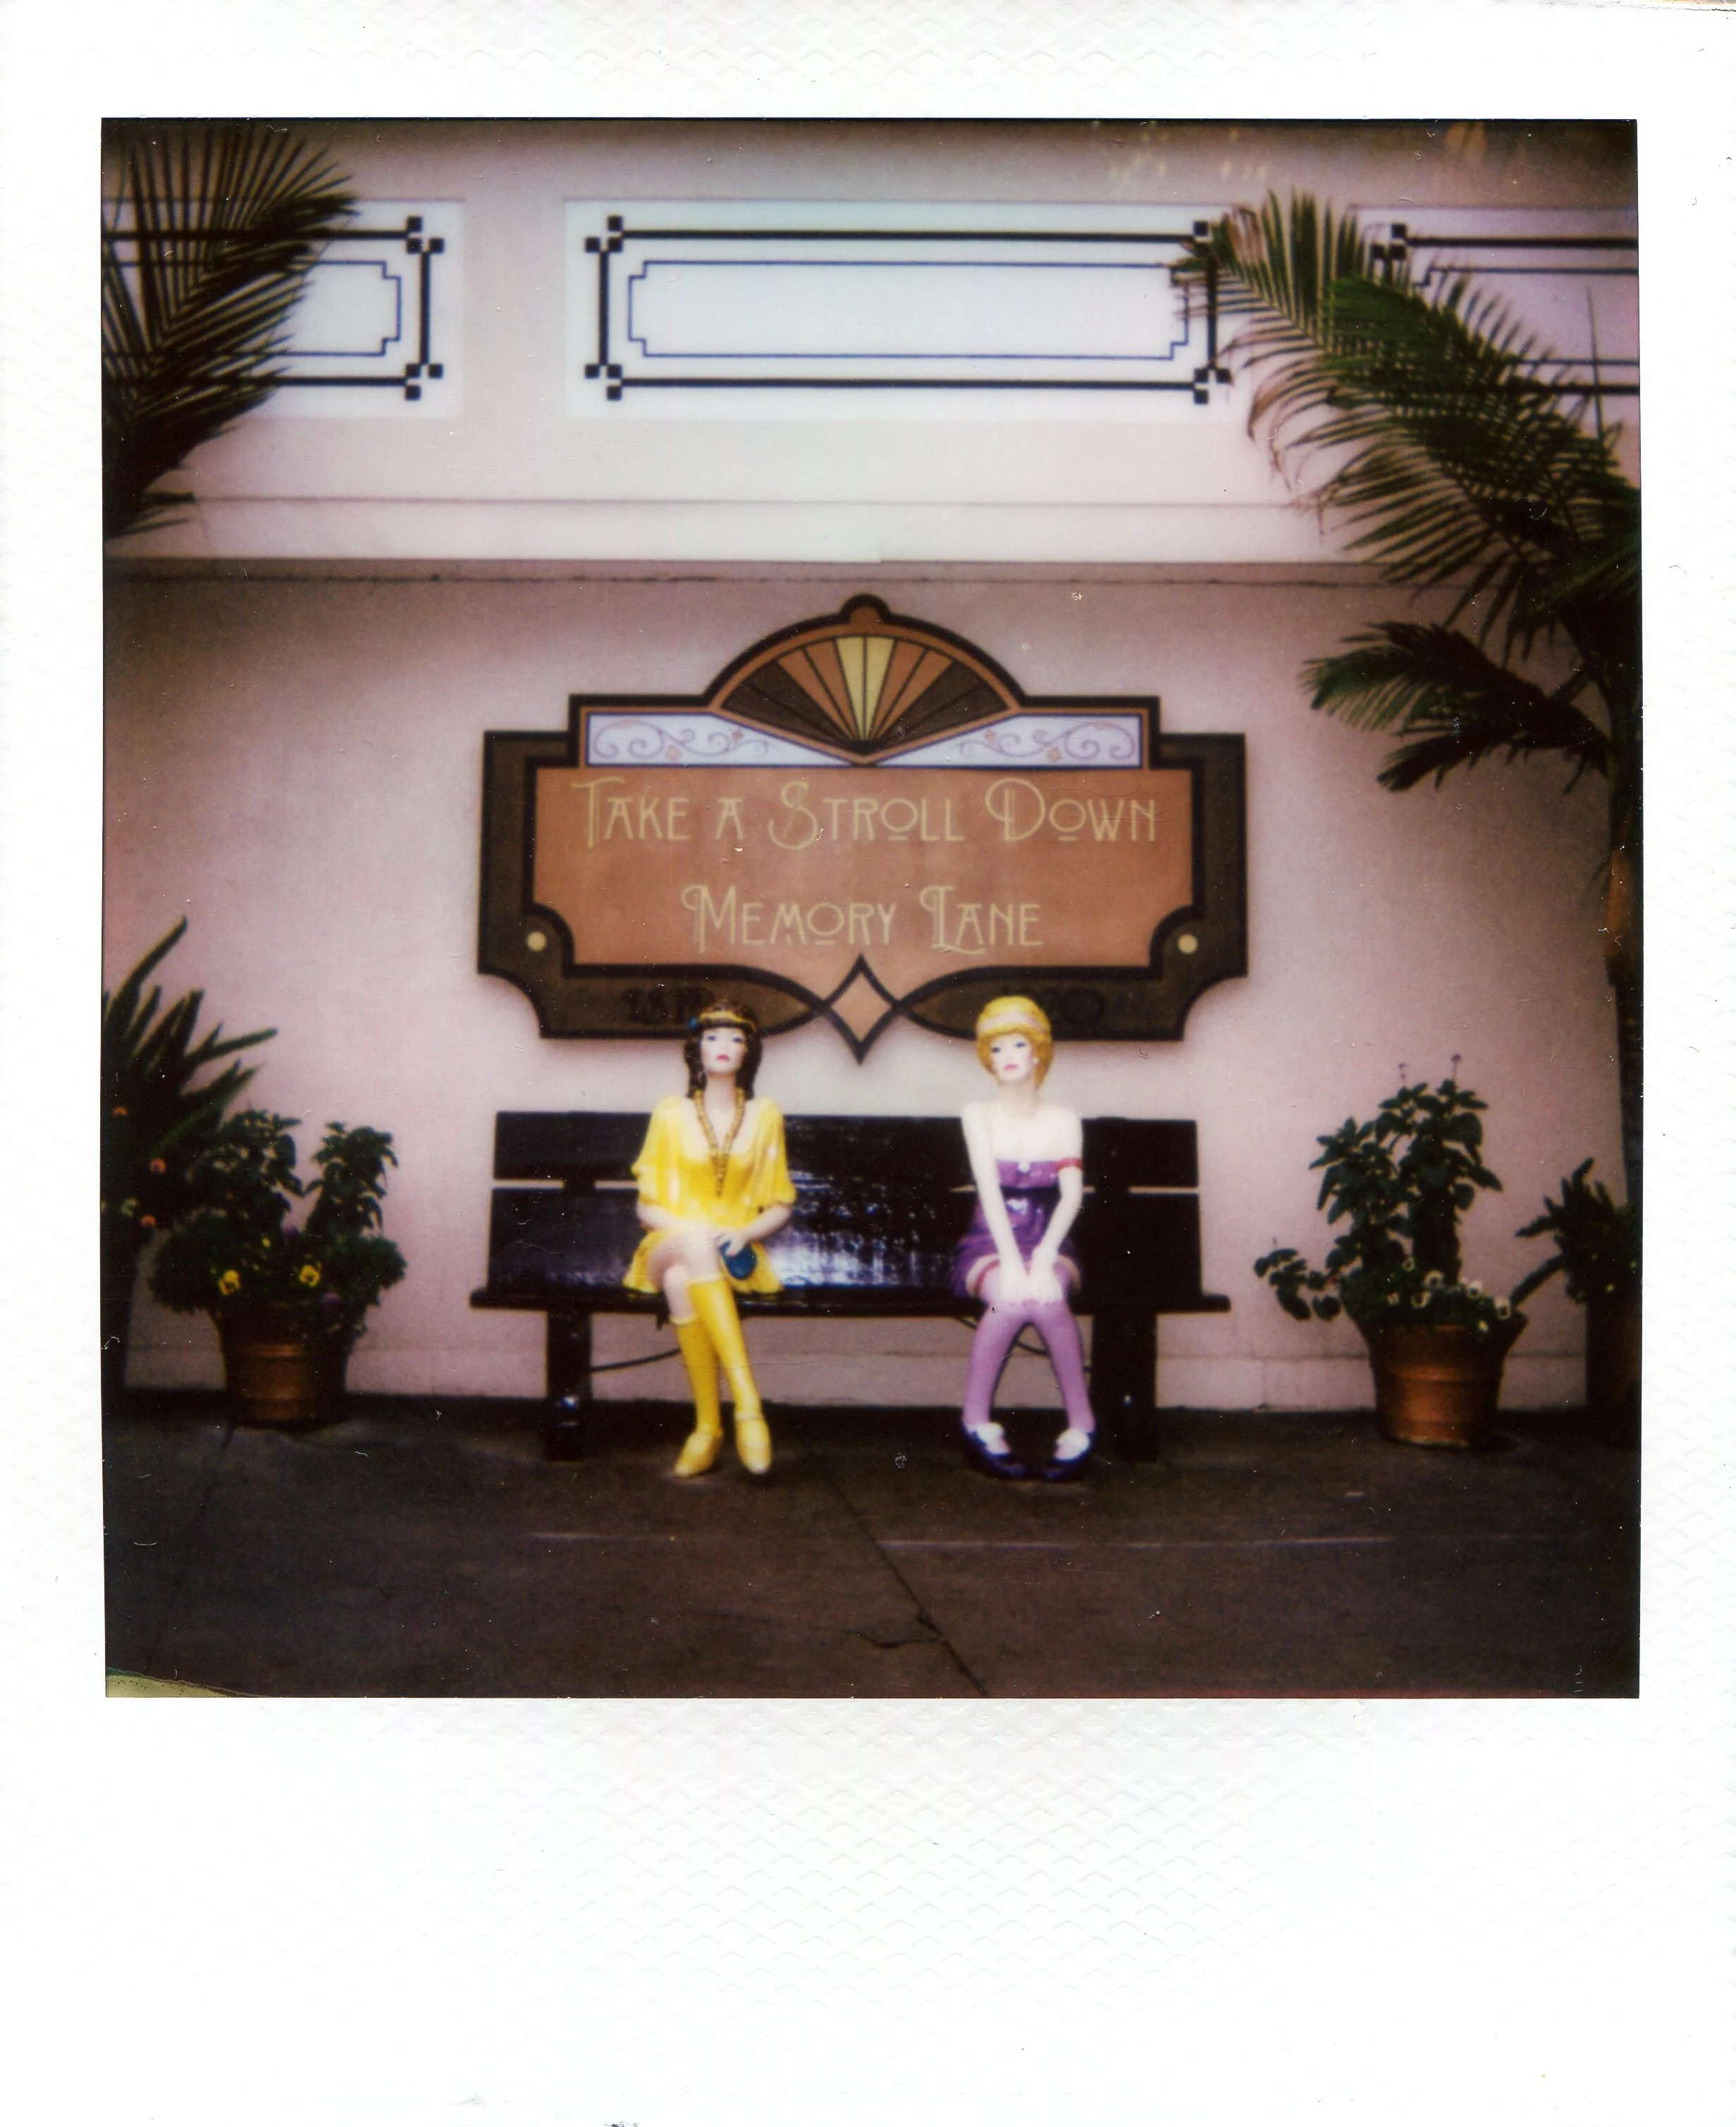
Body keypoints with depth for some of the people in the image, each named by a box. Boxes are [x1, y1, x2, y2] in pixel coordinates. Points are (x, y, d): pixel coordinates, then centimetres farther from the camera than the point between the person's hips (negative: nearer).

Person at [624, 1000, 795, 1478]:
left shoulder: (765, 1117, 11)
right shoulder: (671, 1113, 9)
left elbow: (779, 1207, 12)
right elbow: (648, 1206, 7)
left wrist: (743, 1233, -10)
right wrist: (693, 1230, -13)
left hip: (735, 1255, 0)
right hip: (673, 1245, 0)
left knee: (681, 1278, -37)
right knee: (696, 1246, -40)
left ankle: (708, 1425, -38)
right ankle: (747, 1403, -45)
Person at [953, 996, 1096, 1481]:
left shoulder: (1063, 1121, 7)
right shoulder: (979, 1115, 3)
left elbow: (1072, 1195, -8)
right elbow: (990, 1189, -11)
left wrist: (1044, 1257, -26)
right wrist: (1011, 1263, -26)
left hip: (1048, 1248, 1)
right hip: (988, 1249, -1)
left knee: (1046, 1297, -35)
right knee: (1010, 1296, -36)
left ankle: (1082, 1423, -24)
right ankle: (976, 1421, -22)